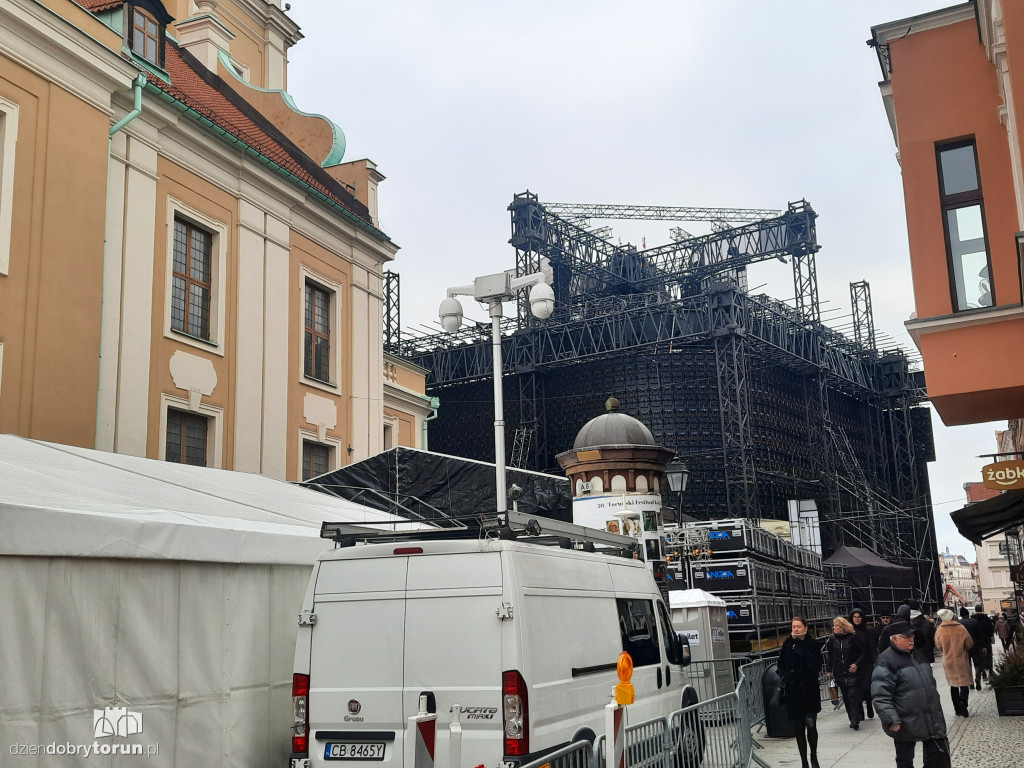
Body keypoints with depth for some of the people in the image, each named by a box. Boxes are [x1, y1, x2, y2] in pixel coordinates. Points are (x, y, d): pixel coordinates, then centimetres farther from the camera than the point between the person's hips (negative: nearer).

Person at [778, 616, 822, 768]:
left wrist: (801, 652, -19)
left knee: (811, 726, -3)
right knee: (799, 728, 7)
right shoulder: (787, 645, 3)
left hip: (810, 691, -2)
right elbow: (781, 666, 10)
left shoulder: (813, 644, -5)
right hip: (792, 691, 2)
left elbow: (817, 666, -15)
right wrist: (785, 676, -8)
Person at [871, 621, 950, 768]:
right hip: (905, 725, -7)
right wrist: (892, 721, -24)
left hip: (932, 721, 7)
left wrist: (937, 709, 28)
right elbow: (881, 696, -19)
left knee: (940, 756, 8)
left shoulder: (918, 657, 13)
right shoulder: (886, 662, -14)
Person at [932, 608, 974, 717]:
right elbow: (970, 644, -3)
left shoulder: (939, 631, -7)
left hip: (948, 661, 3)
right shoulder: (961, 628, -13)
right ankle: (963, 700, -23)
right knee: (964, 683, 3)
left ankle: (957, 708, 16)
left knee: (953, 684, 15)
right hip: (961, 660, -3)